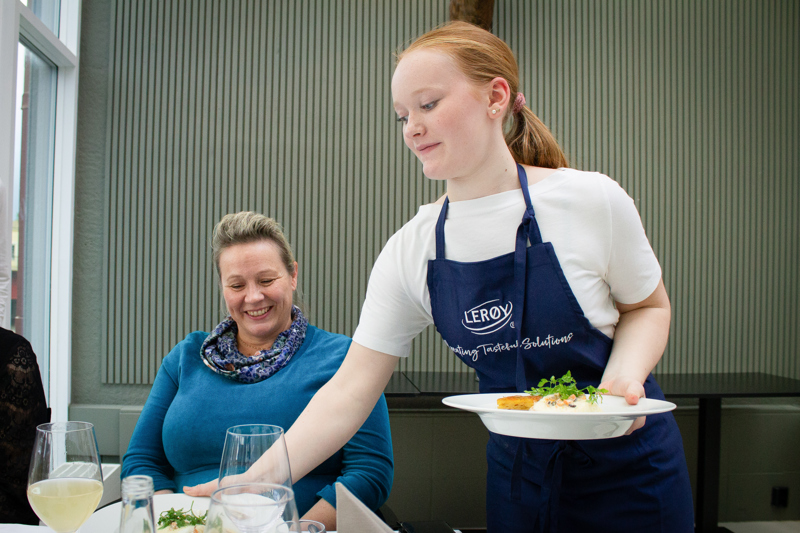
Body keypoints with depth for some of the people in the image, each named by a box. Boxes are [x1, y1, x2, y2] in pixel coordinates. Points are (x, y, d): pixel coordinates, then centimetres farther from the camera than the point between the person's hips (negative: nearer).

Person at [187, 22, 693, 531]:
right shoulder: (410, 251, -10)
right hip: (518, 470, 2)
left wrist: (624, 374, -20)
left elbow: (648, 306, 0)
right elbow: (348, 392, -9)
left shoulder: (591, 202, -16)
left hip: (627, 461, -2)